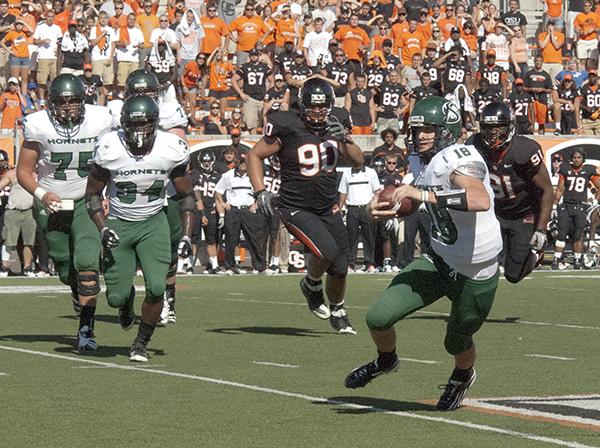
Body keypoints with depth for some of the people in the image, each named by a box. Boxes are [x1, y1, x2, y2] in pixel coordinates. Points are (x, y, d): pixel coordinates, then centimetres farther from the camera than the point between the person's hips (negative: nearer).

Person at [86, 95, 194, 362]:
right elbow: (92, 194, -4)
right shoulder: (109, 149, -17)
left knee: (156, 287, -18)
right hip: (118, 224, -1)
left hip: (153, 223, 1)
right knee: (116, 297, -4)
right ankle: (128, 298, 36)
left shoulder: (171, 150, -13)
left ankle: (142, 342, 7)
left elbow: (186, 196, 1)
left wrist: (186, 235, -7)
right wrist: (103, 229, -17)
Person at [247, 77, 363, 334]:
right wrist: (260, 191, -15)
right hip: (295, 208, -5)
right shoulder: (287, 127, -15)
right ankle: (311, 285, 6)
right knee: (326, 251, -27)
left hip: (328, 207, 5)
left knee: (339, 269, 6)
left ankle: (337, 312, 34)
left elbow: (357, 162, 0)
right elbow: (255, 156, -5)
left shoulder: (336, 123, -1)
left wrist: (344, 139, -18)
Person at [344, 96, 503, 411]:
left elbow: (480, 201, -44)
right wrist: (384, 208, 0)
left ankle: (462, 377, 54)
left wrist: (424, 195, -45)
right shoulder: (427, 164, 3)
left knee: (457, 343, 17)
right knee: (378, 318, -5)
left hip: (476, 275, -6)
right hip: (438, 261, 7)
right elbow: (410, 204, 21)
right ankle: (386, 361, 29)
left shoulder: (459, 159, -24)